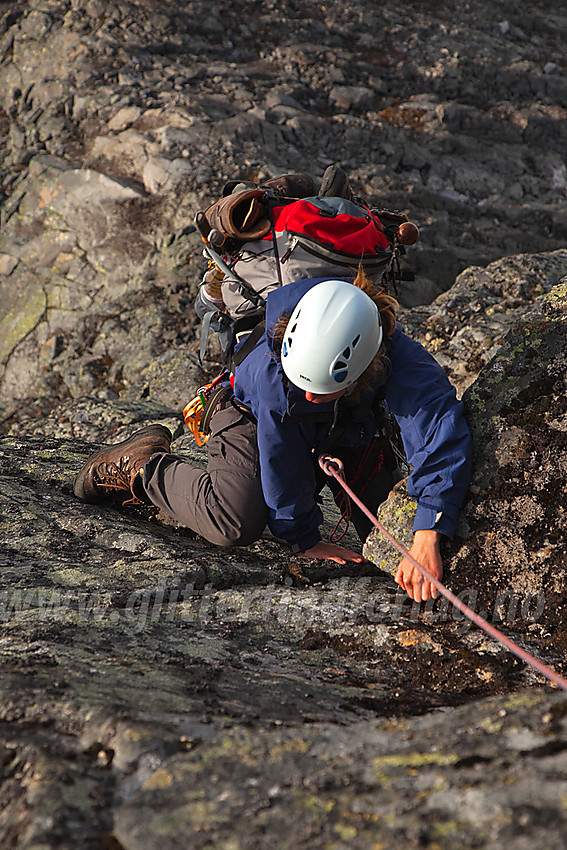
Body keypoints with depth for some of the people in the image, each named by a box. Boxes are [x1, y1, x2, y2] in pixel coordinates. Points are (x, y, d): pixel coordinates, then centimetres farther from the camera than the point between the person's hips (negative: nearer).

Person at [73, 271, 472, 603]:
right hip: (256, 420, -3)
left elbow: (444, 438, -52)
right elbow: (281, 462, -29)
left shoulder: (401, 360, -41)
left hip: (350, 436, 3)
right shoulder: (275, 362, -41)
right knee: (235, 524, -26)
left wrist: (426, 542, -60)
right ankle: (142, 466, 1)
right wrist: (305, 540, -20)